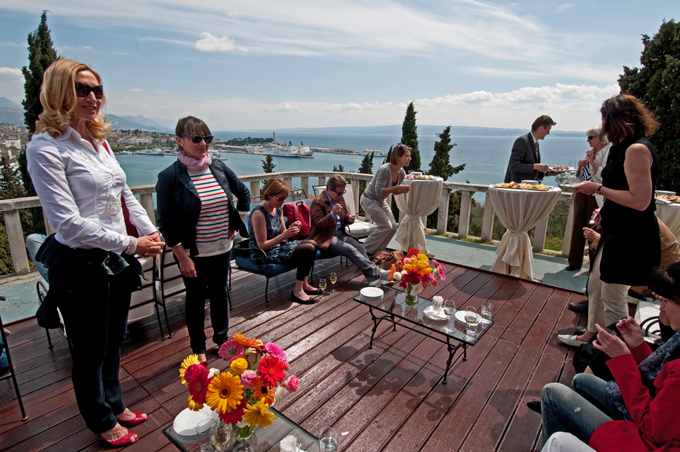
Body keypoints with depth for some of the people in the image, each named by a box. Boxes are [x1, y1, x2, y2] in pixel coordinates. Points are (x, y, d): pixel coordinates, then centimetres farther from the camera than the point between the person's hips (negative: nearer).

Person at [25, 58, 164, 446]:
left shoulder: (100, 140, 9)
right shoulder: (45, 148, -15)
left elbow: (125, 195, 13)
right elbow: (69, 222, -21)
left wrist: (151, 234, 1)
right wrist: (131, 244, -19)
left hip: (118, 260, 7)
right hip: (81, 265, -7)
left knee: (114, 341, 22)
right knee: (92, 351, 14)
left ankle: (115, 403, 45)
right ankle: (102, 420, 38)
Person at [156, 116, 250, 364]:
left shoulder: (219, 168, 1)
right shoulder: (170, 176, -13)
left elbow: (244, 193, 16)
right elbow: (165, 221, -12)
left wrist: (236, 223, 9)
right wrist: (182, 257, -14)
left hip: (222, 249, 4)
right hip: (192, 253, -4)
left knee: (220, 292, 18)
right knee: (196, 298, 12)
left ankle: (222, 338, 39)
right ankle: (198, 348, 33)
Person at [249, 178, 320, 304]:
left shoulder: (278, 209, 6)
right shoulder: (258, 214, -21)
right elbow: (262, 245, -21)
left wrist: (291, 229, -10)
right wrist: (284, 235, -28)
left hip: (278, 246, 9)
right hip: (264, 255, -9)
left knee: (312, 243, 0)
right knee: (308, 250, -19)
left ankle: (304, 284, 10)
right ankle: (297, 291, -9)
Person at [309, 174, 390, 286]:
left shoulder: (340, 199, 15)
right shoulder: (318, 202, -10)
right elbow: (318, 224, -16)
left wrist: (348, 219, 0)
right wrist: (332, 214, -30)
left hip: (340, 233, 8)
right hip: (325, 237, -7)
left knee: (360, 248, -17)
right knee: (350, 250, -27)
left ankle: (373, 278, -22)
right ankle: (376, 273, -24)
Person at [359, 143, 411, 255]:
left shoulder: (402, 173, -3)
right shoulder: (385, 170, -28)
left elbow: (394, 192, 8)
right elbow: (379, 191, -31)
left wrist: (403, 190, -13)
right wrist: (398, 188, -35)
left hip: (381, 201, 9)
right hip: (369, 200, -9)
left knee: (393, 227, 3)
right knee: (386, 226, -16)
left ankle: (376, 251, 17)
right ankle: (366, 249, -2)